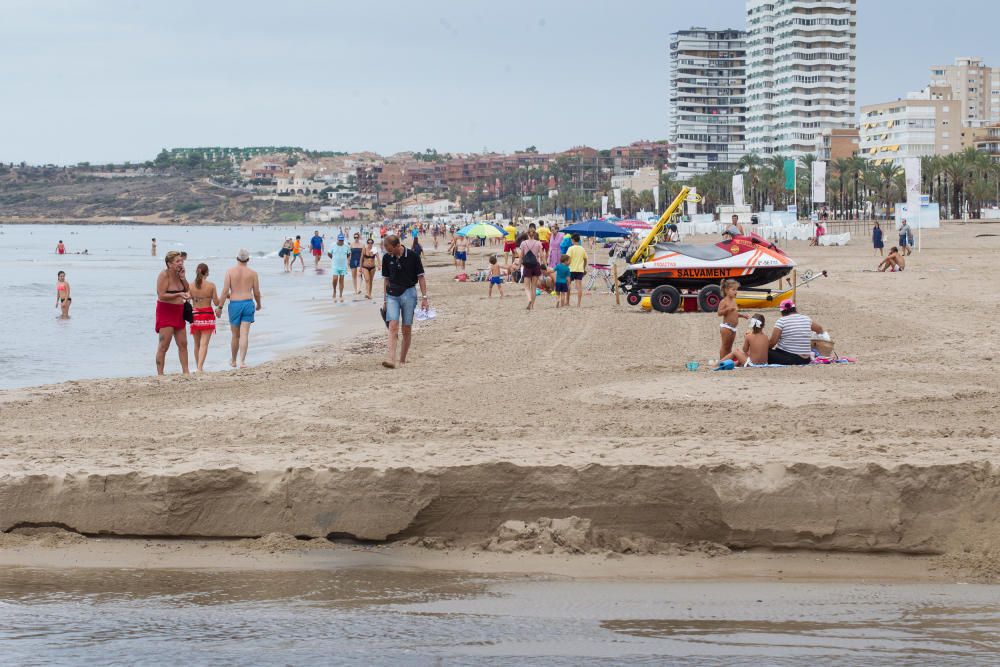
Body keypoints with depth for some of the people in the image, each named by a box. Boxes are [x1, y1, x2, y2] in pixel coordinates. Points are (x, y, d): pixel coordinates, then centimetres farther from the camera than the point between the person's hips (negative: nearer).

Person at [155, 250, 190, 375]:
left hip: (178, 312, 8)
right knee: (164, 346, -7)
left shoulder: (178, 274, 9)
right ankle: (160, 374, -4)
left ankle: (185, 372, 14)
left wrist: (183, 278, -2)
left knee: (183, 344, 8)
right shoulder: (164, 275, -13)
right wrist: (179, 295, -25)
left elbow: (187, 290, 13)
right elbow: (161, 295, -19)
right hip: (166, 312, -8)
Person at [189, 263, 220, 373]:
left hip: (195, 315, 2)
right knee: (204, 344, -5)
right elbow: (216, 303, -5)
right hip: (207, 314, -2)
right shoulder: (211, 285, -7)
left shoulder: (190, 286, -3)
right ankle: (200, 367, -17)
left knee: (197, 344, 16)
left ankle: (198, 367, 24)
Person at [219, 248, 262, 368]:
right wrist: (259, 304, 24)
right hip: (248, 303, 0)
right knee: (244, 334, -3)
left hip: (234, 304, 0)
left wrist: (220, 307, -1)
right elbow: (256, 292, 6)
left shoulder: (230, 272, -1)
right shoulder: (253, 273, 2)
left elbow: (225, 291, -6)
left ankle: (233, 360, 27)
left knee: (235, 335, 13)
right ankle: (242, 361, -12)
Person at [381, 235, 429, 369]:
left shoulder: (412, 256, -8)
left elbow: (421, 277, -2)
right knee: (393, 326, -13)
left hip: (408, 293, -2)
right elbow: (386, 279, 11)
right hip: (392, 295, 2)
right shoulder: (387, 258, 1)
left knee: (406, 329, 3)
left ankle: (402, 360, 13)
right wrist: (385, 299, 11)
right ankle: (391, 359, -22)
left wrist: (424, 297, -6)